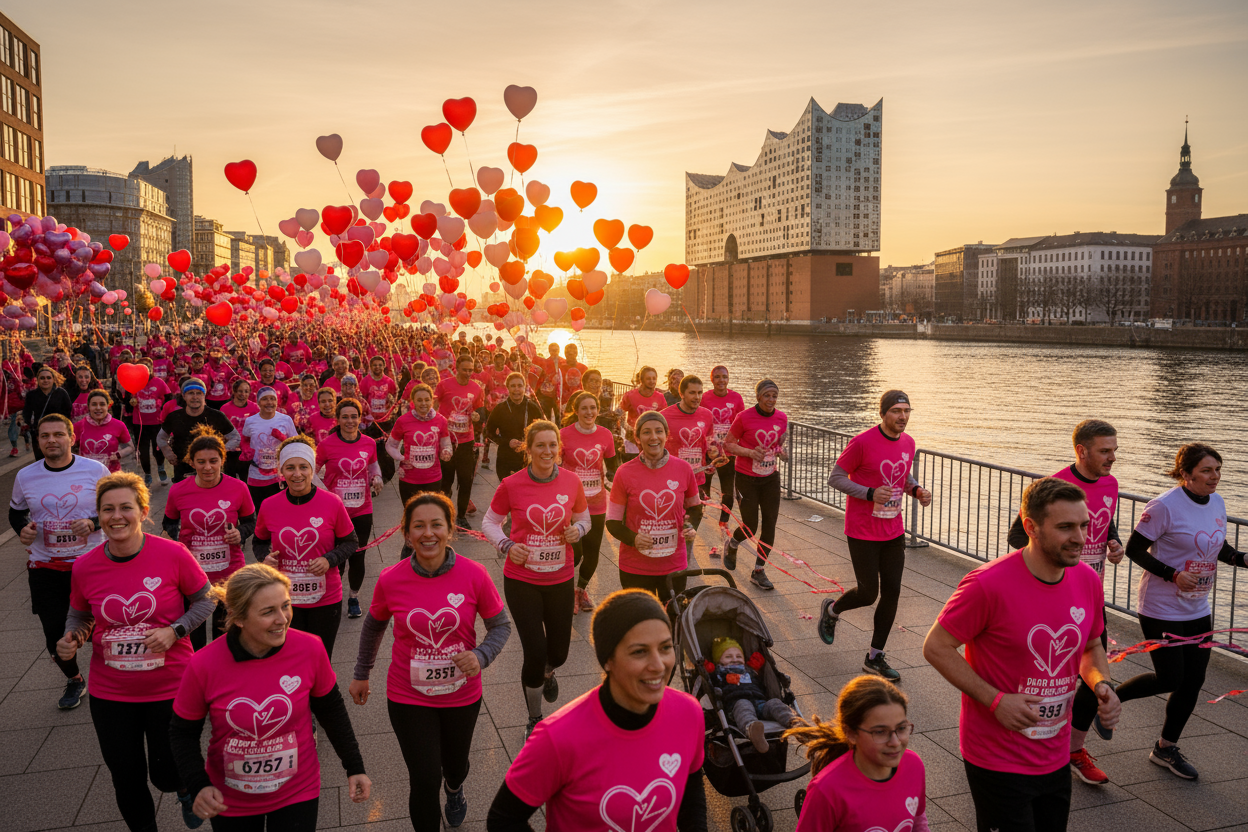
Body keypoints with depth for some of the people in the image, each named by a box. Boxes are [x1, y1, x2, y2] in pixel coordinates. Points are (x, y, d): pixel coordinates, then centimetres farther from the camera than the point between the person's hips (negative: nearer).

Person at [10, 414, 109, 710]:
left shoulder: (95, 470, -8)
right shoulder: (25, 477, 0)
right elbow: (15, 512, 15)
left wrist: (92, 523, -18)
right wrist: (22, 529, -7)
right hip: (45, 566, 2)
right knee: (54, 634, 8)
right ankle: (74, 680, 36)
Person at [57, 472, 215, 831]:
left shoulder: (172, 554, -15)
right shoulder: (85, 567, -7)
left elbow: (203, 601, -3)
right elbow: (79, 615, 10)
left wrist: (174, 631, -19)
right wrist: (71, 639, -11)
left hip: (170, 687, -2)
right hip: (110, 693, 3)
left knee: (166, 774, 9)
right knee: (127, 780, 16)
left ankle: (188, 787, 46)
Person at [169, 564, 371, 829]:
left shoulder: (310, 649, -18)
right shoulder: (204, 666, -21)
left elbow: (330, 710, -2)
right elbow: (183, 732, -4)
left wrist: (354, 767, 3)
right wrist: (198, 786, -19)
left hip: (297, 794, 0)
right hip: (229, 801, 1)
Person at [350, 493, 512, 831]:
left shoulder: (474, 574, -18)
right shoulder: (391, 580, -15)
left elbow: (501, 626, -7)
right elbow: (374, 626, 5)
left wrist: (481, 656, -26)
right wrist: (361, 674, 15)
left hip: (462, 695, 1)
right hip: (409, 699, -1)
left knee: (455, 764, 25)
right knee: (425, 781, -3)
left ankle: (454, 788, 63)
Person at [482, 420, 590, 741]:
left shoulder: (571, 481, -6)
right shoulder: (511, 485, -11)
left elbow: (583, 517, 11)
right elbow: (490, 521, 3)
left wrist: (578, 529, -11)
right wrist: (506, 545, -14)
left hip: (560, 579, 3)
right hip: (522, 579, -2)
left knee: (558, 653, 13)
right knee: (535, 653, -3)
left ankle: (547, 673, 54)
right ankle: (535, 719, 25)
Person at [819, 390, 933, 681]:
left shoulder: (908, 443, 4)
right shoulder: (862, 443, -17)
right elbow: (835, 478, -12)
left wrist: (917, 490, -2)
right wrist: (870, 494, -24)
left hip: (894, 531, 6)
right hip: (863, 533, -6)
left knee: (891, 593, 5)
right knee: (868, 594, 0)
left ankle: (875, 657, 18)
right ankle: (831, 610, 33)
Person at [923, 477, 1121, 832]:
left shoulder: (1088, 581, -2)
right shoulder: (988, 585, -23)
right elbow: (936, 647, -16)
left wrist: (1103, 684, -6)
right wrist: (996, 700, -22)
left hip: (1056, 759, 7)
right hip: (997, 760, -6)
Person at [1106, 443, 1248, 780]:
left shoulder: (1217, 502, 5)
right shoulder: (1165, 506, -19)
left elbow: (1218, 547, 18)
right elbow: (1134, 549, -16)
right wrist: (1173, 574, -25)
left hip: (1198, 610, 7)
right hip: (1162, 610, -7)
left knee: (1193, 681, 10)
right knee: (1170, 679, -5)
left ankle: (1166, 748, 27)